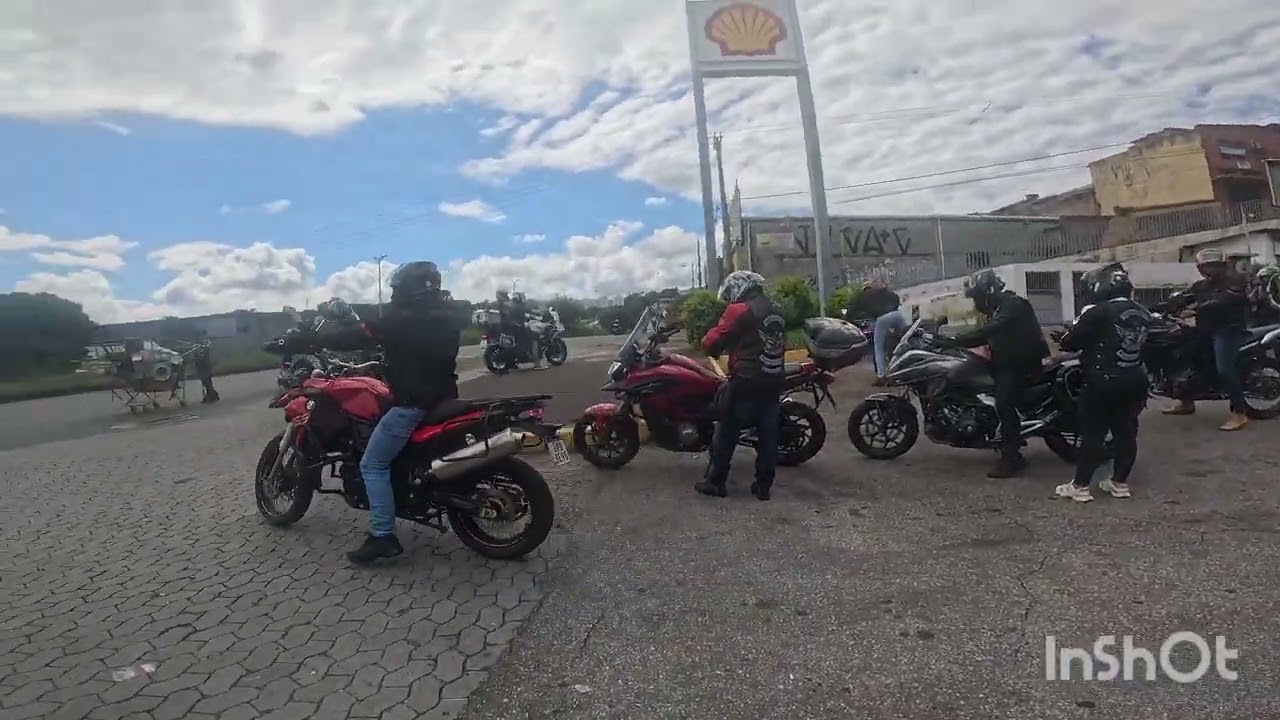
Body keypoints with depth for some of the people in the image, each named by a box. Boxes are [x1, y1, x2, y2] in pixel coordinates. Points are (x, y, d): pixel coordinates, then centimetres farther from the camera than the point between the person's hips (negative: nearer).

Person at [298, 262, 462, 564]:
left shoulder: (399, 319, -15)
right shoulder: (447, 317, 8)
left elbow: (354, 337, -11)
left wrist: (321, 335, 8)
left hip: (413, 403, -9)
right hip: (444, 398, 9)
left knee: (373, 465, -1)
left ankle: (383, 536, -4)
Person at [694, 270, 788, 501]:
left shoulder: (739, 310, -10)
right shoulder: (777, 311, 13)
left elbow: (711, 344, -10)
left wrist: (711, 339, 11)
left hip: (746, 383, -7)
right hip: (774, 381, 7)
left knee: (726, 432, 4)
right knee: (768, 434, 10)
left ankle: (715, 482, 10)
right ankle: (764, 485, 15)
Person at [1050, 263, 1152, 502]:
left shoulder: (1097, 312, -14)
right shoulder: (1143, 313, 10)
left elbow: (1071, 341, -12)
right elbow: (1141, 343, 19)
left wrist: (1062, 339, 11)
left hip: (1104, 382, -7)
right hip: (1135, 380, 7)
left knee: (1093, 434, -2)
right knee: (1126, 432, 12)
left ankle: (1080, 486, 3)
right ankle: (1120, 482, 20)